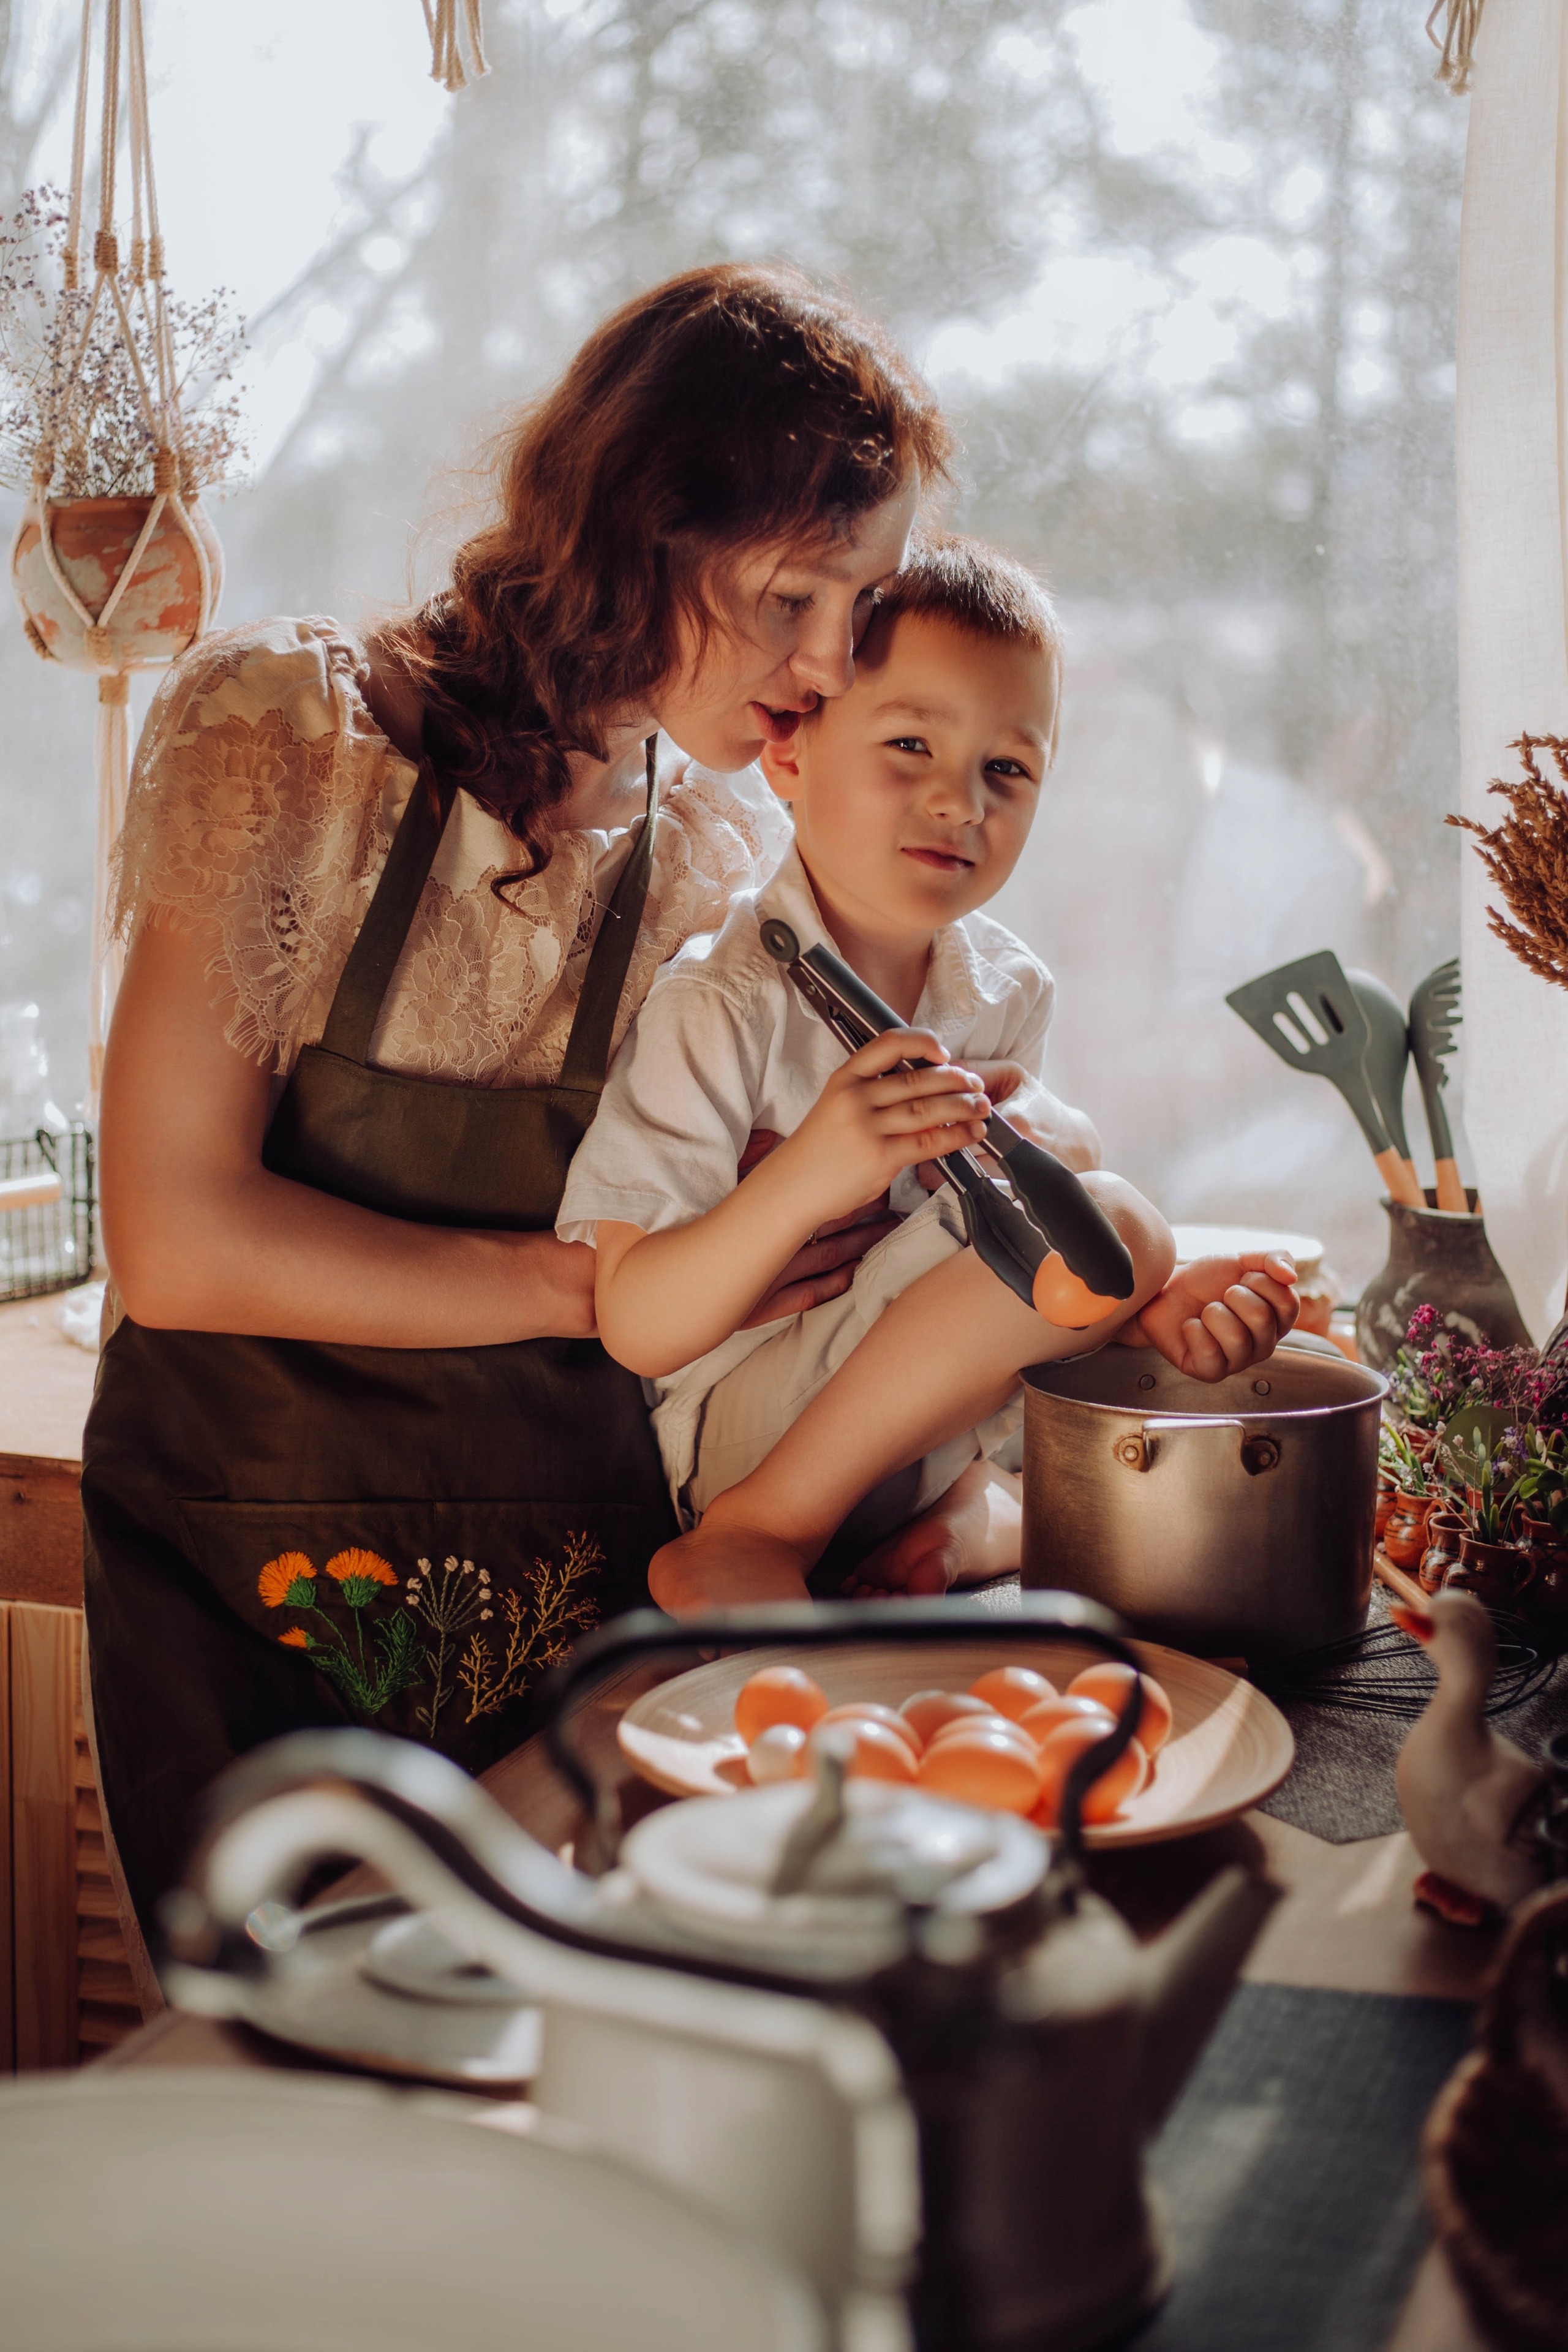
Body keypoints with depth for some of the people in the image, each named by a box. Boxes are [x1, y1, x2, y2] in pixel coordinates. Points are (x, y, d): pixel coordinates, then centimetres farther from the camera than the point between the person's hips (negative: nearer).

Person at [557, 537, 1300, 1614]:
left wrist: (1147, 1303, -11)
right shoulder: (720, 1007, -19)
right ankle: (753, 1537, -18)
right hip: (740, 1437, -8)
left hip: (944, 1435, 8)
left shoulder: (1007, 990, 2)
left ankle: (960, 1522, 0)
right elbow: (638, 1331, -23)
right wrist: (802, 1181, -39)